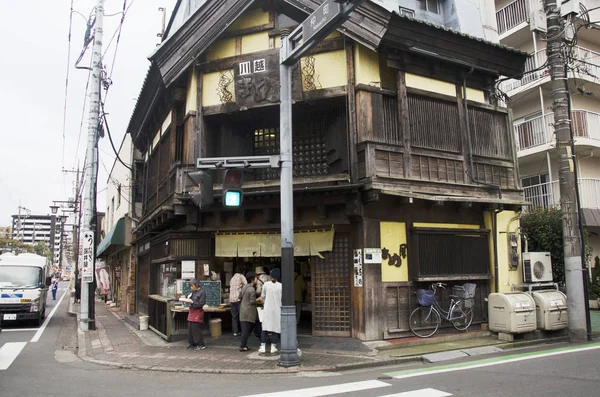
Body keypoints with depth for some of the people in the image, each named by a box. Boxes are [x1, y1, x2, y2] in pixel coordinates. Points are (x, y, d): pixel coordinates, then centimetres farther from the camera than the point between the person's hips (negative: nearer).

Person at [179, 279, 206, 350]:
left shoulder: (202, 292, -11)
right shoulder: (193, 292, 11)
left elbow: (201, 303, -16)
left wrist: (192, 302, -21)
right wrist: (185, 299, 2)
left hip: (198, 313, -8)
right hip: (191, 312, 8)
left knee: (196, 329, -6)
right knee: (190, 328, 9)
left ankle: (201, 344, 3)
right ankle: (192, 343, 19)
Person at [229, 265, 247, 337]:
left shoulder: (232, 278, 19)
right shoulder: (241, 276, -1)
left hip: (231, 299, 6)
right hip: (239, 298, -6)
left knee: (234, 316, 7)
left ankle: (235, 331, 8)